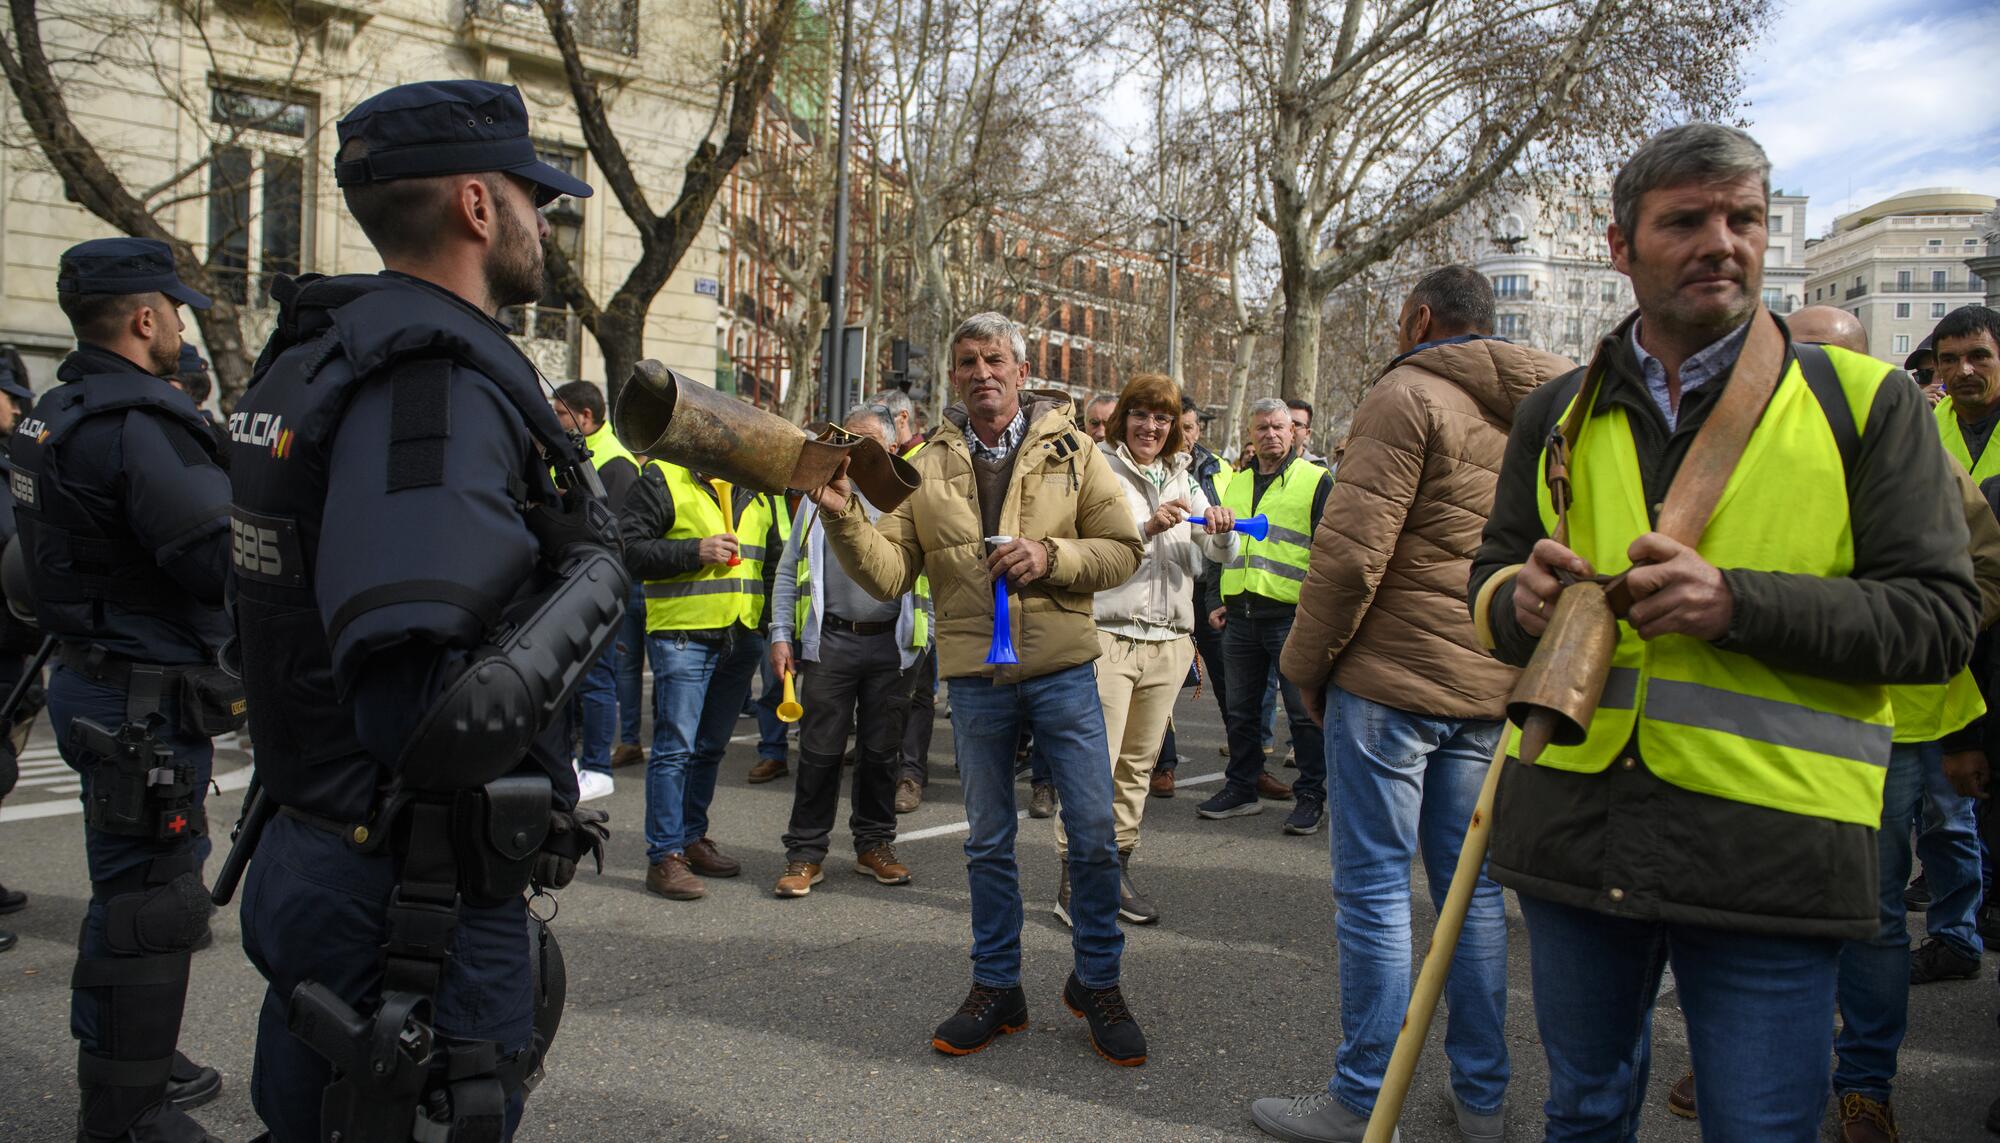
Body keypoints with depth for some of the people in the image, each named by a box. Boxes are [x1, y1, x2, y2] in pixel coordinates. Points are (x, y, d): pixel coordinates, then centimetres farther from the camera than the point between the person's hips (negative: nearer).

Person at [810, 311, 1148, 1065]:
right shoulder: (929, 466, 4)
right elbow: (890, 575, -2)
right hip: (974, 677, 2)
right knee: (988, 841, 13)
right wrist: (842, 518, -17)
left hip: (1062, 670, -1)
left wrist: (1050, 556, -17)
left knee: (1094, 834, 3)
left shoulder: (1069, 451, 1)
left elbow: (1122, 550, -1)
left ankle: (1097, 983, 23)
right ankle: (997, 987, 28)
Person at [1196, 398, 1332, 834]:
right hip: (1241, 614, 6)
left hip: (1291, 614, -5)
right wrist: (1218, 601, 15)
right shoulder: (1237, 483, 16)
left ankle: (1312, 794, 11)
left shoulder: (1316, 481, -1)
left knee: (1303, 709, 0)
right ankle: (1241, 788, 24)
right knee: (1241, 708, 12)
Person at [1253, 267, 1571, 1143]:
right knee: (1470, 883, 14)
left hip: (1393, 677, -7)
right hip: (1491, 685, 7)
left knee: (1374, 884, 0)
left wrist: (1307, 663, -6)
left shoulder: (1408, 394, -8)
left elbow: (1351, 547, -16)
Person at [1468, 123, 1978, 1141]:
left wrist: (1738, 603, -19)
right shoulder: (1558, 417, 10)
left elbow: (1937, 616, -4)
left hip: (1769, 854, -3)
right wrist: (1520, 601, -9)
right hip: (1575, 827, 3)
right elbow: (1489, 588, 16)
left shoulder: (1863, 400, 2)